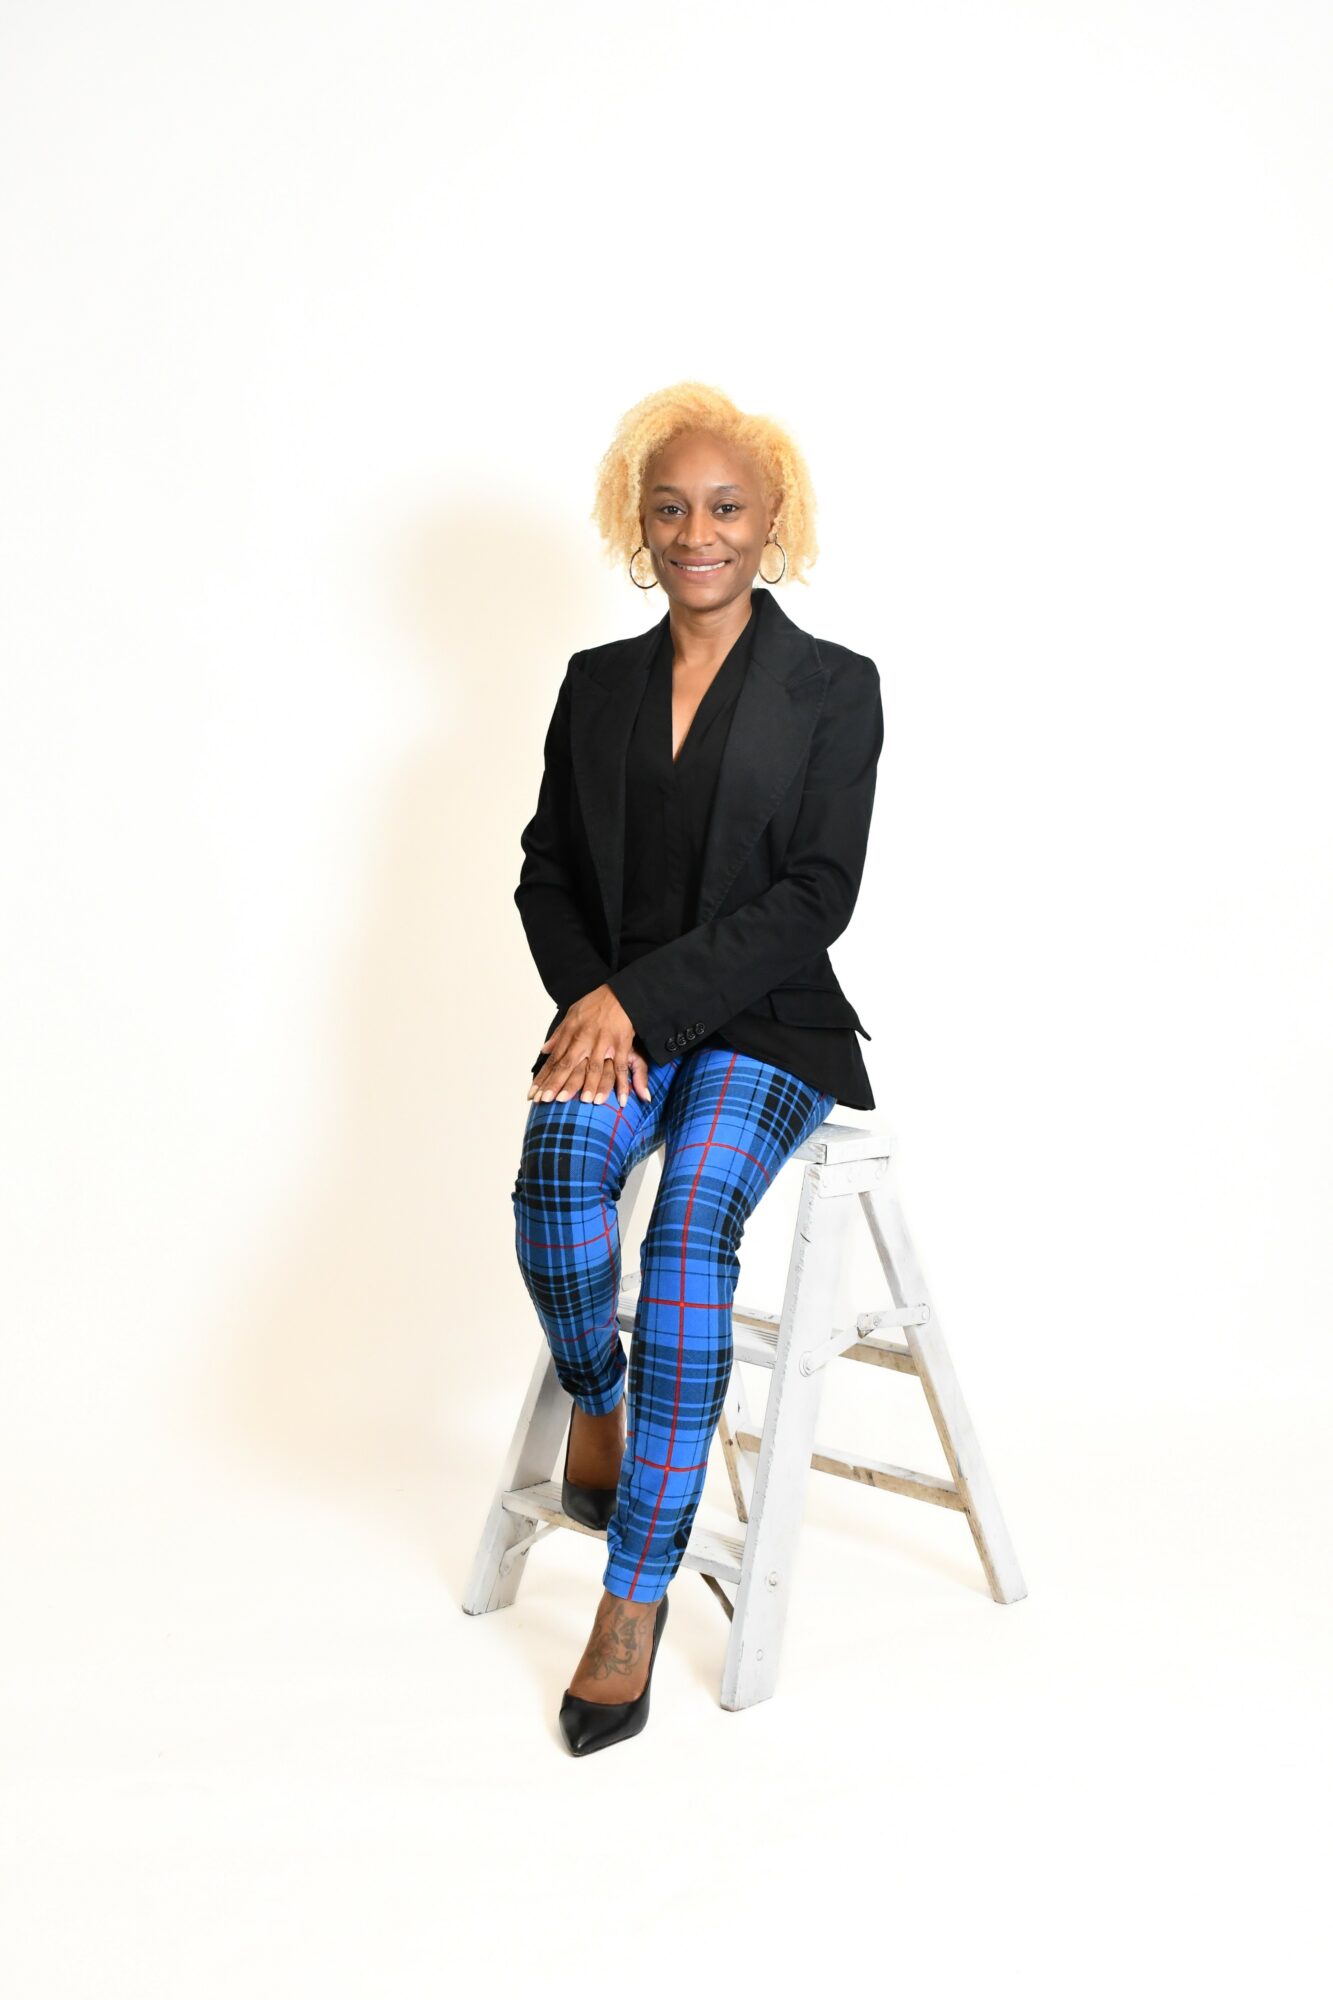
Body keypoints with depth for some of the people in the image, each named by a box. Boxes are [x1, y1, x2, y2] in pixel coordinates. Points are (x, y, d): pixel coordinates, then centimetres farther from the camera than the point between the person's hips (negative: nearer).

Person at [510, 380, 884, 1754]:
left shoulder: (834, 687, 2)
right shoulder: (597, 682, 14)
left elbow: (817, 894, -7)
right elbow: (547, 870, 13)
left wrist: (640, 997, -15)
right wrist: (591, 1003, -8)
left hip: (767, 1024, -3)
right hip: (615, 1016, 3)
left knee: (691, 1222, -30)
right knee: (561, 1161, -31)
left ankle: (636, 1599, -21)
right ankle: (597, 1397, 0)